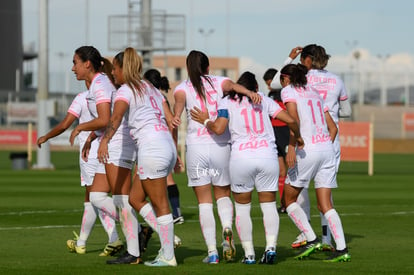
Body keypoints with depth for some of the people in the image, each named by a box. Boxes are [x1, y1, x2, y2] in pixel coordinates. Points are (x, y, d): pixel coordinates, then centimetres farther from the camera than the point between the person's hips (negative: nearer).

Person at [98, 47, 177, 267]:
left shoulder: (126, 90, -4)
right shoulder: (150, 88, 22)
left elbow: (116, 117, -24)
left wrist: (105, 140, -38)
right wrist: (175, 155, 29)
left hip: (151, 147, -8)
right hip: (167, 145, 8)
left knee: (160, 205, -3)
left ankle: (168, 256, 0)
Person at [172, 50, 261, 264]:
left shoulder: (183, 87, 7)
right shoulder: (218, 82, 9)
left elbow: (179, 100, -16)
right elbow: (231, 85, -13)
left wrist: (176, 117, -36)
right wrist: (249, 92, -33)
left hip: (196, 147, -1)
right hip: (221, 146, 1)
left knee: (204, 202, 5)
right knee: (223, 194, 18)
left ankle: (212, 252, -4)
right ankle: (227, 228, -12)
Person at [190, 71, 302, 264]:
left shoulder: (227, 102, 7)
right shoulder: (264, 100, 13)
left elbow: (219, 129, -8)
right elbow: (290, 120, 6)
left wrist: (205, 121, 12)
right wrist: (297, 136, 25)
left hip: (241, 157, -1)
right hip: (267, 155, 2)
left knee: (242, 207, 9)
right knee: (269, 205, 9)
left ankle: (249, 254, 5)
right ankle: (271, 246, -9)